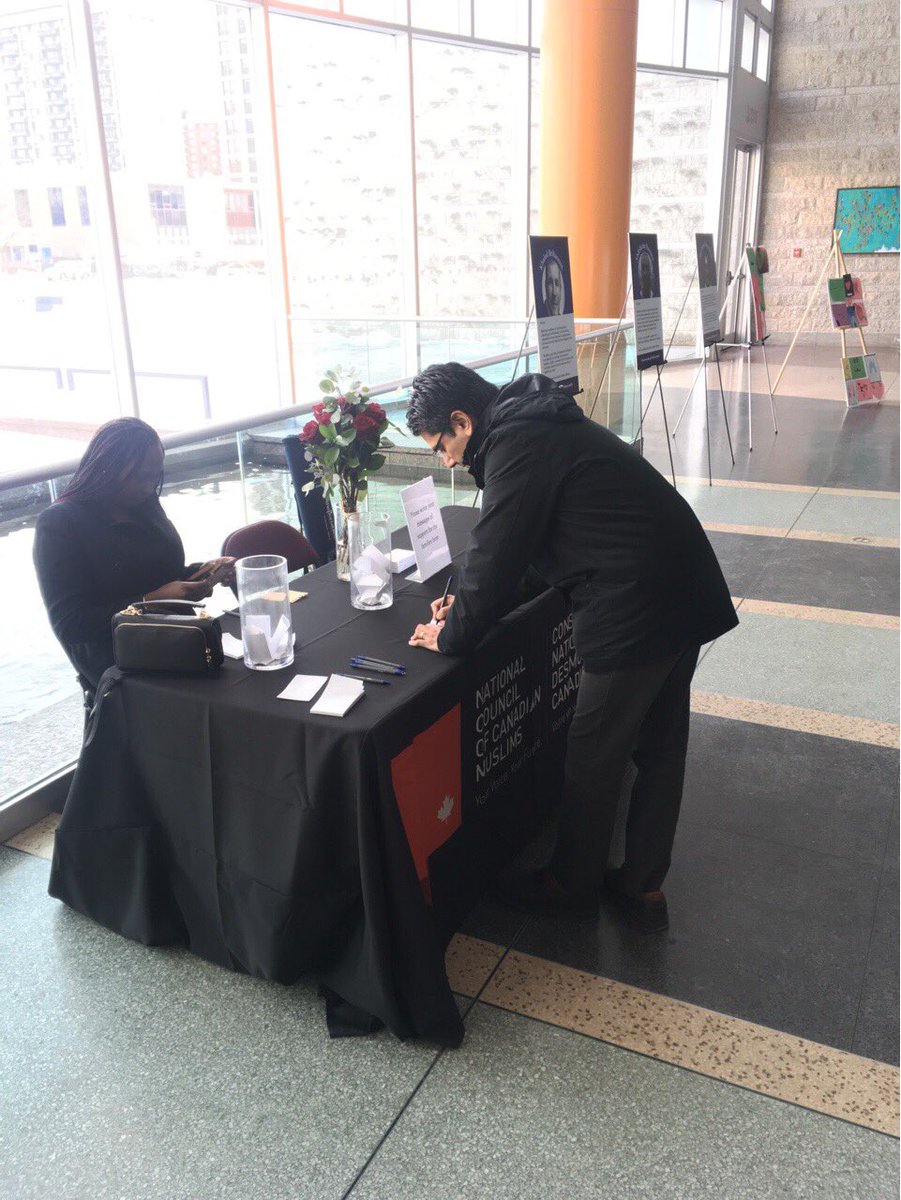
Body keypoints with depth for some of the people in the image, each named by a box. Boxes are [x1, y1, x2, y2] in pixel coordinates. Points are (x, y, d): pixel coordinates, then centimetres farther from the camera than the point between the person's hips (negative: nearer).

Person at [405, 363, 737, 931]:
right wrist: (470, 602, 19)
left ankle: (572, 885, 27)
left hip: (635, 614, -10)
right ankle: (643, 887, 33)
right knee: (660, 747, 17)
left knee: (594, 756, 8)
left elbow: (495, 556, -14)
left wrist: (451, 635, 1)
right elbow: (518, 543, 25)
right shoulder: (540, 423, 17)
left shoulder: (516, 446, -14)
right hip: (688, 590, 10)